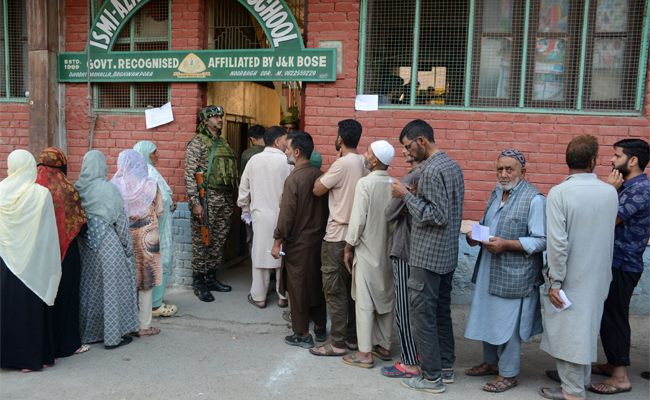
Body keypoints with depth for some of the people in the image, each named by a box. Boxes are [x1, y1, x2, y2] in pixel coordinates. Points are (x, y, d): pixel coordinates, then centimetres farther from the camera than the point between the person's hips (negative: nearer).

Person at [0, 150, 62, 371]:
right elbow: (48, 234, -8)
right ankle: (34, 356, 16)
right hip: (32, 261, -2)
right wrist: (52, 266, -1)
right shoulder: (41, 194, -11)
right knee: (31, 306, 7)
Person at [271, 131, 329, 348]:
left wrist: (277, 242, -10)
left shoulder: (293, 179, -18)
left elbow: (286, 215, -18)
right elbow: (326, 209, 9)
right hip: (319, 239, 7)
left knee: (297, 287, 5)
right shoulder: (320, 176, 2)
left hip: (298, 242, -7)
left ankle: (302, 334, 14)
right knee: (317, 283, 17)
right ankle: (320, 327, 29)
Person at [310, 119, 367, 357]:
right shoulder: (364, 163, 6)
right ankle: (353, 337, 25)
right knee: (351, 288, 16)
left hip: (337, 237, -8)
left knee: (335, 290, 1)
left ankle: (337, 343, 9)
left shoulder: (342, 164, -17)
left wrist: (336, 159, -4)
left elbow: (317, 190, -8)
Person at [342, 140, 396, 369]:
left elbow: (358, 220, -15)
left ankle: (365, 353, 7)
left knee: (364, 302, 1)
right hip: (388, 251, 6)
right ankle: (384, 346, 26)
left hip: (367, 250, -6)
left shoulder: (365, 183, -15)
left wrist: (349, 248, -4)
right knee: (386, 298, 15)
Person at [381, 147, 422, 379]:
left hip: (405, 249, -9)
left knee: (404, 307, -1)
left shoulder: (411, 178, -19)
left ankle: (410, 363, 6)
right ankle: (418, 349, 31)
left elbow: (390, 214, -12)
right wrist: (404, 210, 3)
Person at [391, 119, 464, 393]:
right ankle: (446, 368, 29)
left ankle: (432, 377, 10)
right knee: (442, 312, 18)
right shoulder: (453, 165, 12)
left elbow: (436, 216, -23)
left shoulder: (432, 170, -19)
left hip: (428, 257, -10)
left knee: (423, 316, 0)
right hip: (448, 254, 10)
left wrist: (406, 195, -17)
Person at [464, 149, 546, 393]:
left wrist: (506, 244, -25)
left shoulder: (534, 199, -14)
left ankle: (508, 374, 20)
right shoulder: (496, 194, 12)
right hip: (488, 271, 8)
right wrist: (474, 234, 4)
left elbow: (540, 241, -17)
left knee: (507, 323, 2)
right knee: (487, 317, 18)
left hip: (513, 274, -8)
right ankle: (491, 362, 37)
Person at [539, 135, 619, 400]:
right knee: (588, 327, 20)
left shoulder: (559, 193, -19)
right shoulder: (610, 192, -3)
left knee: (568, 330, 7)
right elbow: (606, 234, 8)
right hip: (599, 276, 5)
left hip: (570, 278, -5)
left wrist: (555, 280, -14)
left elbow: (557, 242, -22)